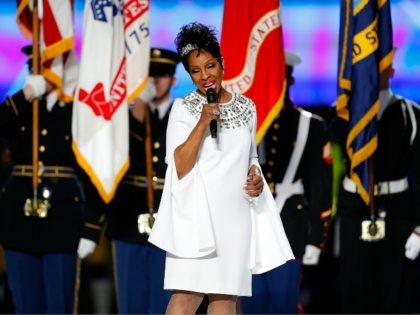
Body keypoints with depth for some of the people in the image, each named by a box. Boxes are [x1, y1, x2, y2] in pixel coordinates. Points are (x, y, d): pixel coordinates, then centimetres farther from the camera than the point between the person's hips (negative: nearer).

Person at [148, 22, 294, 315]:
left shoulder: (246, 107, 11)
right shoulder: (183, 108, -2)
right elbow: (181, 166, -11)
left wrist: (256, 178, 2)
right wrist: (203, 122, -18)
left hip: (234, 212, 4)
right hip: (197, 211, -4)